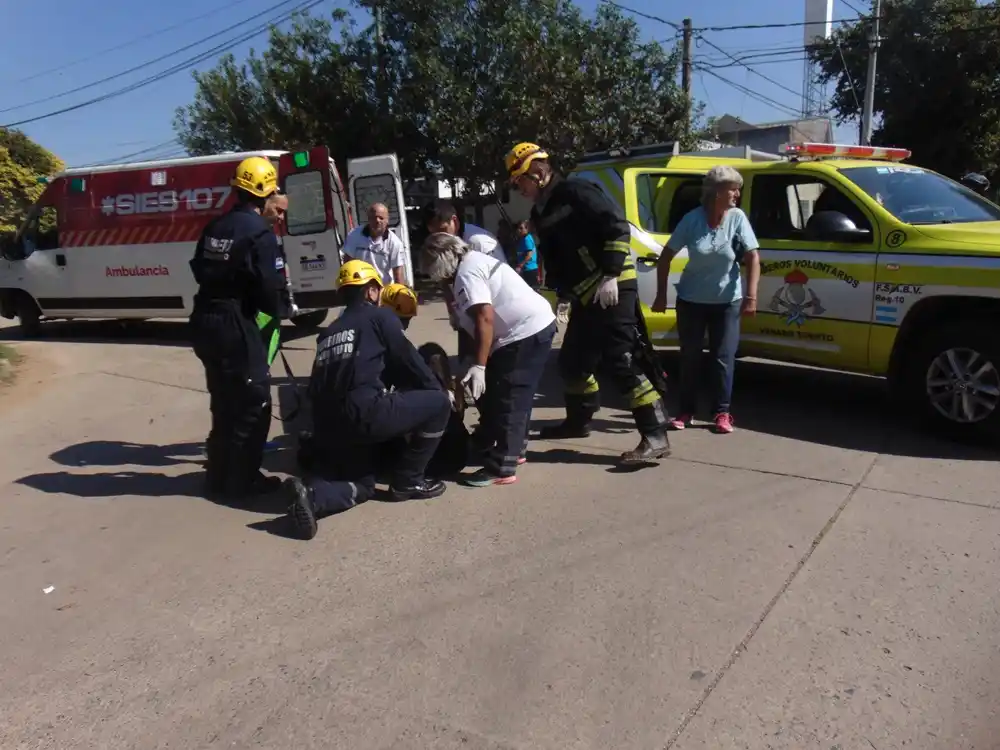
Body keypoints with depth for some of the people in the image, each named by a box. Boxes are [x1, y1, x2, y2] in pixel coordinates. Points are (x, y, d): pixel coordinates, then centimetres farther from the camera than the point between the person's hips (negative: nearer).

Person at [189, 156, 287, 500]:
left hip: (205, 321, 9)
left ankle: (219, 474, 30)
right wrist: (276, 312, 3)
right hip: (236, 325, -8)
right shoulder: (259, 232, -14)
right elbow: (269, 286, -16)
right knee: (253, 403, 3)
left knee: (224, 401, 20)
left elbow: (200, 271, 15)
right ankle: (240, 480, 10)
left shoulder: (214, 226, 11)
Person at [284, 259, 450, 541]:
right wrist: (437, 390, 24)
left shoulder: (329, 332, 27)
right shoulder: (379, 316, 8)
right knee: (439, 403, 8)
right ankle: (408, 480, 13)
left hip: (327, 426, 8)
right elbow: (408, 362, 9)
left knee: (362, 485, 27)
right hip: (363, 413, -7)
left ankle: (312, 494, -5)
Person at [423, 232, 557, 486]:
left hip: (525, 332, -11)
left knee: (507, 400, -7)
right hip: (537, 325, 11)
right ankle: (514, 448, 34)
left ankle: (502, 468, -2)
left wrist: (478, 366, -22)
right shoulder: (475, 260, 20)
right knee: (514, 396, 21)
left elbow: (485, 319, -22)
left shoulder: (466, 274, -12)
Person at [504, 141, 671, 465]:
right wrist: (562, 295, 13)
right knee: (572, 361, 17)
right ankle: (578, 421, 37)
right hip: (585, 296, 10)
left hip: (612, 289, -10)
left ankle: (655, 436, -9)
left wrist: (610, 275, -21)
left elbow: (617, 226, -18)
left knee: (622, 362, -13)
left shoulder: (575, 192, -11)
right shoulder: (541, 214, 18)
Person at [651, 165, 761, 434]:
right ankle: (686, 411, 18)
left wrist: (751, 295, -20)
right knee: (689, 357, 7)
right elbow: (666, 256, -5)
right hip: (691, 300, 0)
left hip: (727, 301, 0)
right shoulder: (692, 219, -11)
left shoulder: (737, 218, -9)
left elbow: (753, 258, -10)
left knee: (724, 358, 1)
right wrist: (661, 295, -7)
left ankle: (722, 413, 12)